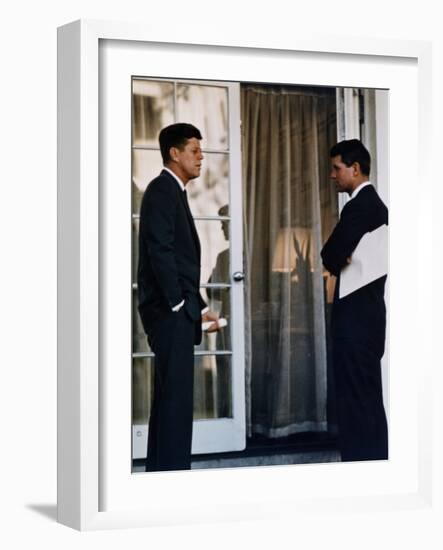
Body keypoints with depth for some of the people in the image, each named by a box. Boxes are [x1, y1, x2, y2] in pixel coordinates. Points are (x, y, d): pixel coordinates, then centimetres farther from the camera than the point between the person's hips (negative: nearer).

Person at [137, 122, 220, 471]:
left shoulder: (174, 193, 21)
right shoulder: (162, 191, -8)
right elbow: (159, 250, -17)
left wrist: (199, 308, 18)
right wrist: (177, 303, -17)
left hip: (177, 311, 10)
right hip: (169, 310, -10)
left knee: (170, 395, 11)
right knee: (176, 394, -10)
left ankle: (161, 470, 16)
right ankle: (173, 468, -8)